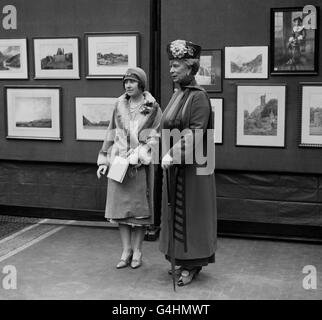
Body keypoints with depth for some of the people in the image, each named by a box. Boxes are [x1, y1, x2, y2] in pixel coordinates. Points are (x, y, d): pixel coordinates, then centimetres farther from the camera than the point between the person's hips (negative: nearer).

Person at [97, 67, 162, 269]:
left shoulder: (152, 108, -3)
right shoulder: (120, 105, 8)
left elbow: (155, 138, -8)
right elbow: (112, 135, 10)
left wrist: (136, 156, -18)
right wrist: (104, 161, 6)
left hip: (140, 164, -3)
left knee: (138, 207, 3)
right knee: (120, 206, 6)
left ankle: (137, 251, 16)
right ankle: (126, 251, 16)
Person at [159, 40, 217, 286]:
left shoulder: (198, 96, -14)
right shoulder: (178, 95, 10)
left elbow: (195, 133, -22)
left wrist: (173, 153, -28)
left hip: (192, 165, -8)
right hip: (175, 165, 8)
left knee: (191, 213, 0)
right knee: (177, 212, 13)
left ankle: (193, 265, 11)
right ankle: (183, 260, 25)